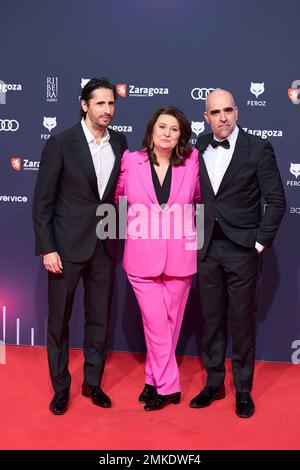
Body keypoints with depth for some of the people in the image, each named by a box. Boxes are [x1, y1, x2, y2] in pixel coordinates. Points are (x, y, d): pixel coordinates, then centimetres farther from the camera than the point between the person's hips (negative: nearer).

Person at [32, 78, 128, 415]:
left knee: (99, 318, 13)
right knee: (59, 319, 8)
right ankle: (60, 387, 26)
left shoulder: (119, 143, 4)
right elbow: (42, 201, -8)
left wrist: (119, 236, 5)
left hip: (105, 246, 4)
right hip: (68, 245, -4)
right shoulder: (60, 144, -9)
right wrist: (47, 249, -12)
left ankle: (92, 383, 30)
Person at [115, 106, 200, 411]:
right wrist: (129, 224, 8)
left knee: (170, 323, 11)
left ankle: (155, 380, 29)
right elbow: (117, 197, 12)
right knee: (156, 324, -1)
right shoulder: (130, 161, -2)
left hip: (180, 257, 1)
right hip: (142, 256, -1)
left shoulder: (191, 163, 0)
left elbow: (199, 197, 14)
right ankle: (168, 386, 17)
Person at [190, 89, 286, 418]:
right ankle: (213, 383, 27)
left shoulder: (258, 149, -5)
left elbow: (276, 201, -5)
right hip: (207, 248, 4)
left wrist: (260, 242, -8)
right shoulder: (198, 150, 5)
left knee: (242, 321, 5)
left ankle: (243, 389, 21)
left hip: (242, 249, -3)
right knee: (211, 319, 12)